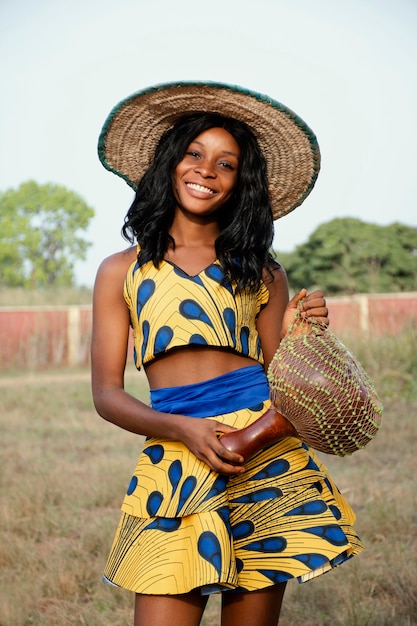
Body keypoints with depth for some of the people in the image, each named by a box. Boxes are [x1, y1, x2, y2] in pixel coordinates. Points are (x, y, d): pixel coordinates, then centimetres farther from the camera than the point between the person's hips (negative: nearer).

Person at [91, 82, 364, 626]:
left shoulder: (261, 273, 12)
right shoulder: (123, 271, 9)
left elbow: (278, 379, 13)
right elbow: (106, 393, 5)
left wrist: (295, 336, -7)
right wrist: (184, 428, -11)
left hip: (266, 453, 1)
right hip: (175, 459, -1)